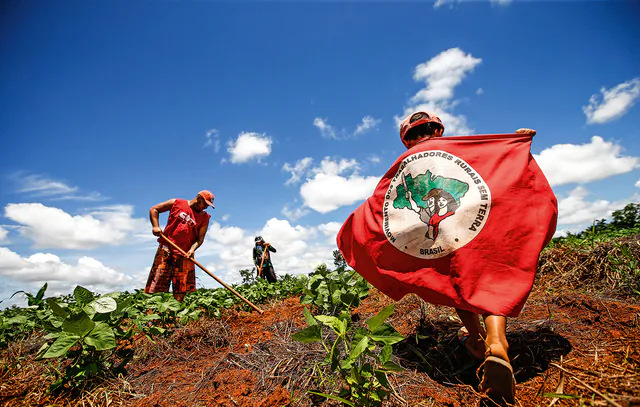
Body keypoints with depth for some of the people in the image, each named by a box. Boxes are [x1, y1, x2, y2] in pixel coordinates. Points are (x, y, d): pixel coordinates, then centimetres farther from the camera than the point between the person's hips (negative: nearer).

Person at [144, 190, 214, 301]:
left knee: (181, 291, 4)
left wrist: (192, 249, -17)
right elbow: (154, 209, 9)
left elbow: (200, 238, 1)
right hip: (166, 249, -2)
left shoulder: (205, 218, 7)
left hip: (185, 254, 2)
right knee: (157, 284, -6)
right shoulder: (176, 203, 3)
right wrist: (155, 226, -5)